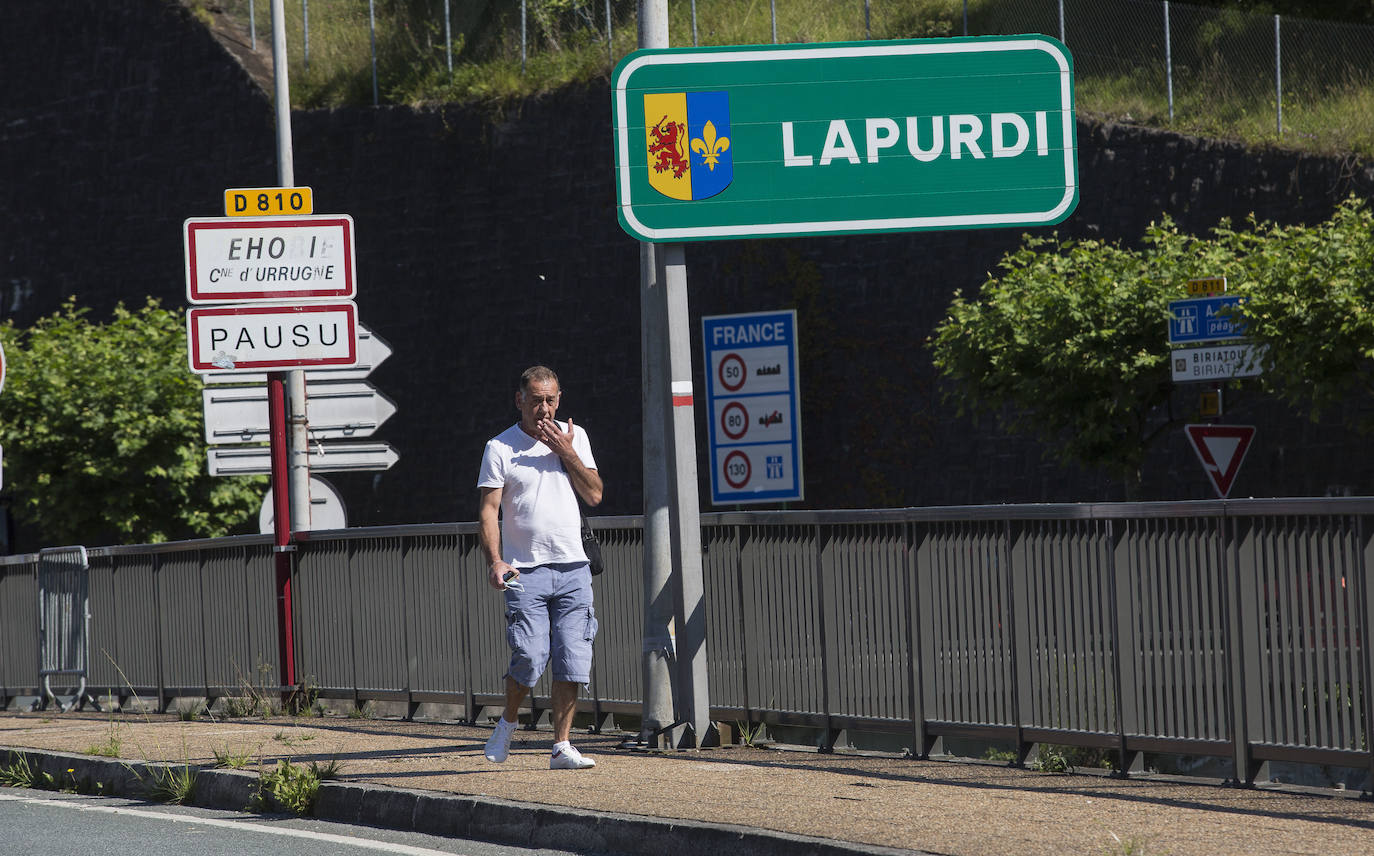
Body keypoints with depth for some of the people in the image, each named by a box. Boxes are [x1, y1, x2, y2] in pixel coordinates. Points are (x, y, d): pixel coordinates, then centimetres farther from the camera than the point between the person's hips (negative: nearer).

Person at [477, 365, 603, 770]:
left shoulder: (574, 438, 11)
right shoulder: (500, 448, 0)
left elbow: (594, 495, 5)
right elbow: (488, 509, -4)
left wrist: (566, 452, -6)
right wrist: (495, 561, -17)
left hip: (572, 567, 3)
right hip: (525, 570, -3)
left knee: (572, 661, -2)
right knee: (530, 658, -11)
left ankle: (562, 747, 5)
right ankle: (508, 721, 16)